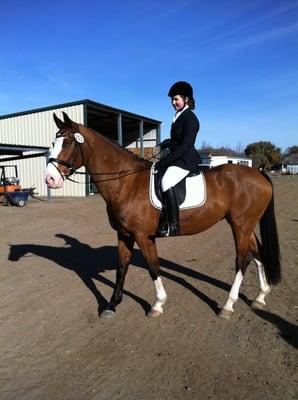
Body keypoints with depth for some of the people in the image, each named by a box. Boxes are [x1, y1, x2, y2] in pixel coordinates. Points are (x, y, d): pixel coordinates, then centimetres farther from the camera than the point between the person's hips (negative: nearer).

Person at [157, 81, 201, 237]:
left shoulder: (190, 118, -11)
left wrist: (165, 160, -21)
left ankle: (173, 225, -26)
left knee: (166, 182, -31)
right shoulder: (179, 116, 16)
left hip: (186, 159, -10)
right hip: (177, 158, 11)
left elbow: (186, 145, -20)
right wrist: (167, 143, 2)